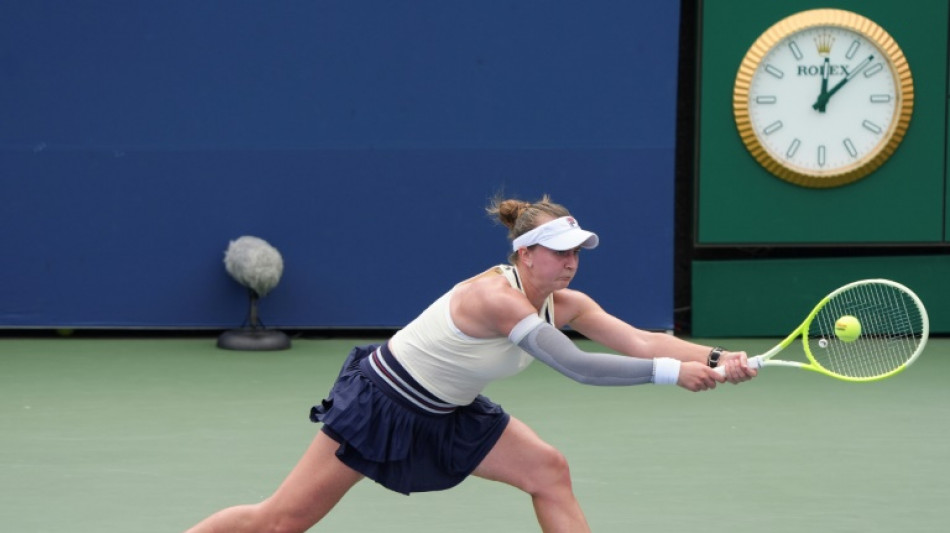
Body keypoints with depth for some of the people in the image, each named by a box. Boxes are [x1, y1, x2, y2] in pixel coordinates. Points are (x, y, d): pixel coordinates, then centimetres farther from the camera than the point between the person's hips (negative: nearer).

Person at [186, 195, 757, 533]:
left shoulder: (564, 304, -8)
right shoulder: (497, 297, -32)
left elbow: (642, 340, -15)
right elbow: (577, 366, -38)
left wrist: (717, 359, -29)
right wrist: (671, 372, -37)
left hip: (447, 413, 8)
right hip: (382, 402, -8)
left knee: (549, 471, -6)